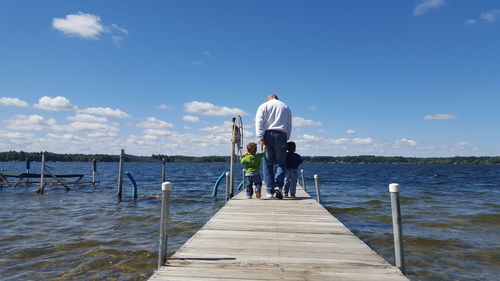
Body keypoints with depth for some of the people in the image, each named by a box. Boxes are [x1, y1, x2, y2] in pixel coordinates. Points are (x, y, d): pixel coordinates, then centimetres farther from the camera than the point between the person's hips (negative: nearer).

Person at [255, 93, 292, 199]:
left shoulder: (263, 106, 14)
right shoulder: (286, 107, 20)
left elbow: (259, 122, -1)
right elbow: (289, 126, 16)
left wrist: (261, 137, -7)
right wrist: (286, 139, 18)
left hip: (267, 135, -1)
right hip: (281, 135, 1)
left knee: (268, 164, 3)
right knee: (280, 163, 4)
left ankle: (270, 191, 1)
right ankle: (278, 186, -17)